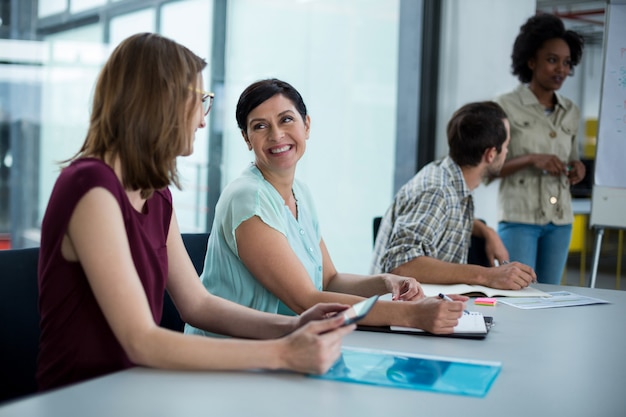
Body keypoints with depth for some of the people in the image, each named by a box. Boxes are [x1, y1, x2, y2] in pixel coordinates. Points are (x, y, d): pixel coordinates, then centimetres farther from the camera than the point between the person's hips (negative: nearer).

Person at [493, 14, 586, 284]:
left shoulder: (571, 112, 10)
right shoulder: (507, 107, -5)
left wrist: (577, 169, -2)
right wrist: (531, 159, -20)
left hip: (560, 221, 5)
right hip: (519, 219, -5)